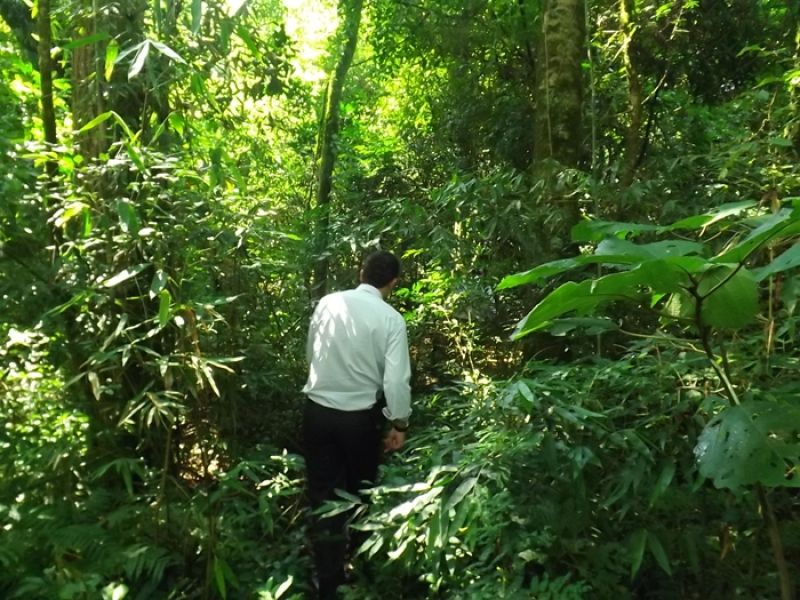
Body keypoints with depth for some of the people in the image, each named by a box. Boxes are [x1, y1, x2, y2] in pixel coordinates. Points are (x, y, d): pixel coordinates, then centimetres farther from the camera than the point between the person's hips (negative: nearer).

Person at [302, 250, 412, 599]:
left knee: (324, 496, 12)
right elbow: (396, 379, -15)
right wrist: (399, 424, -3)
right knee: (361, 492, 20)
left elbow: (311, 355, 8)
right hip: (361, 416, -1)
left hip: (318, 410, 2)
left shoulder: (327, 303, -2)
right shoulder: (391, 318, -12)